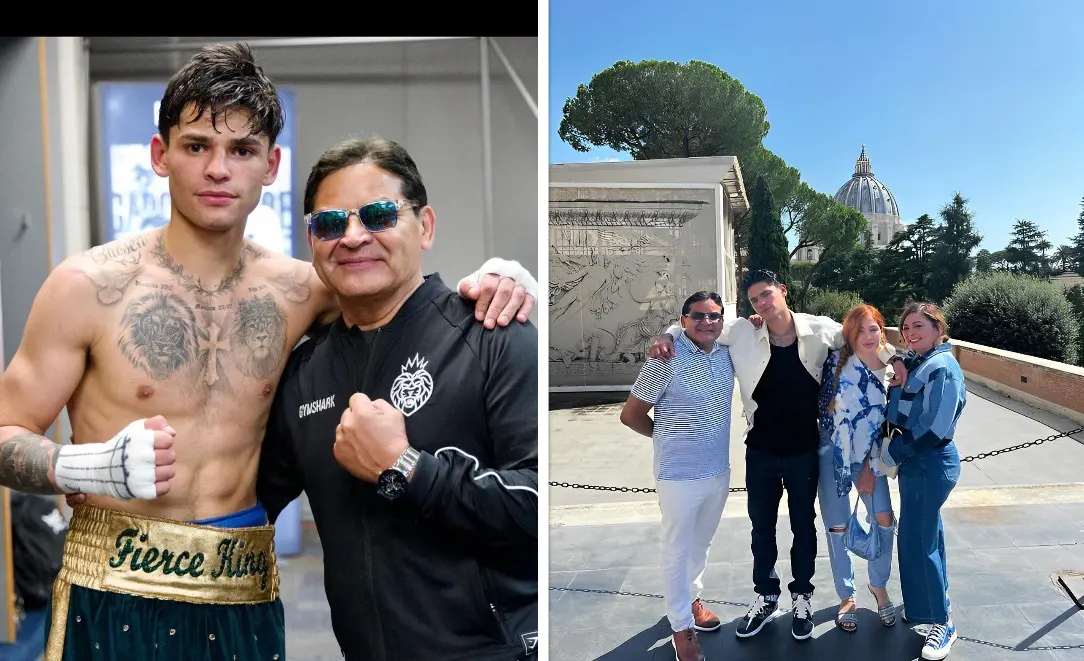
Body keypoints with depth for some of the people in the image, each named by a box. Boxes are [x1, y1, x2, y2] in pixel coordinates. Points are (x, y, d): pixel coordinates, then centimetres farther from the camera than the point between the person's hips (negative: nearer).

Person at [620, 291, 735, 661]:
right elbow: (631, 415, -10)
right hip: (679, 475, -6)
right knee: (677, 550, 8)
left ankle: (691, 598, 46)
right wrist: (666, 436, 2)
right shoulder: (666, 359, -18)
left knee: (701, 544, 23)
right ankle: (681, 626, 24)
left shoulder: (726, 355, 0)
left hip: (719, 471, 6)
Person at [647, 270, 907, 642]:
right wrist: (668, 336, -21)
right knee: (762, 527, 14)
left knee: (804, 525, 15)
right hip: (760, 451, 1)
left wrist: (892, 359, -6)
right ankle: (766, 598, 34)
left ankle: (801, 598, 35)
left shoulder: (820, 329, -8)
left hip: (804, 450, 0)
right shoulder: (742, 333, -9)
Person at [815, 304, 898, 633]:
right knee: (838, 527, 3)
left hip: (869, 456, 2)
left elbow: (887, 424, -2)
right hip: (832, 452, -2)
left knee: (884, 520, -1)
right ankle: (846, 595, 23)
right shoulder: (837, 361, -11)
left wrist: (872, 467, -6)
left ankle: (879, 585, 26)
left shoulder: (891, 372, -4)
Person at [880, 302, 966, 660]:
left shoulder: (942, 368, -18)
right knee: (925, 536, 18)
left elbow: (934, 428, -23)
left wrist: (892, 454, -17)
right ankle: (922, 607, 32)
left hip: (930, 465, -9)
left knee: (917, 541, -3)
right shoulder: (914, 362, 9)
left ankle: (942, 623, 10)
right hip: (916, 462, 9)